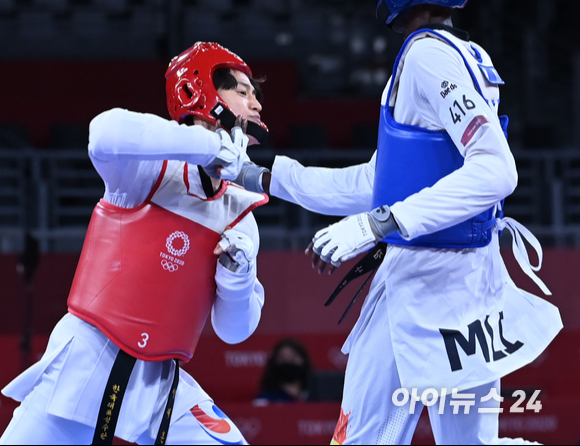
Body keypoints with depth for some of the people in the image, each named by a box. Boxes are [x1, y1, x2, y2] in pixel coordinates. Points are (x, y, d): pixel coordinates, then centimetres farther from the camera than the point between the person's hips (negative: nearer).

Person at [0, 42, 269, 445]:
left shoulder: (240, 214, 8)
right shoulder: (154, 169, -7)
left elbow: (234, 330, 7)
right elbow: (107, 135, -34)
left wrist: (237, 275, -14)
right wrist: (212, 144, -29)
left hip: (161, 383, 5)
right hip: (87, 363, -5)